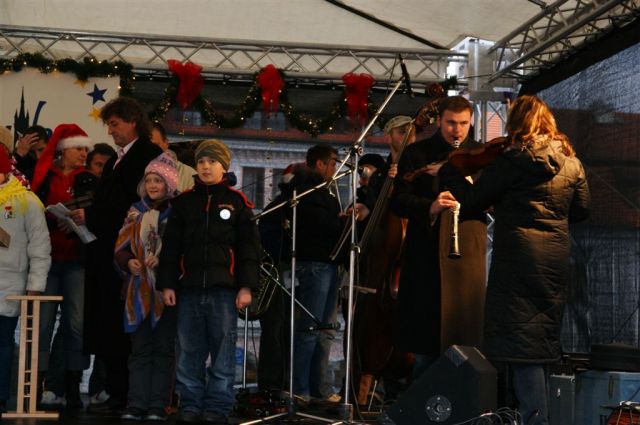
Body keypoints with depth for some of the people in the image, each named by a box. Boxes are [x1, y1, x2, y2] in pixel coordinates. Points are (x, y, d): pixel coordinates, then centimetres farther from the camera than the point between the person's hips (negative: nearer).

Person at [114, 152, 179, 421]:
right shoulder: (136, 212, 13)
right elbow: (121, 249, 12)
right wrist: (129, 262, -8)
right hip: (140, 290, 4)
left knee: (163, 349, 1)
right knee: (140, 350, 4)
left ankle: (158, 407, 3)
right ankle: (136, 405, 4)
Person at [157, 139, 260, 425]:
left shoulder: (237, 201, 5)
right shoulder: (184, 201, 12)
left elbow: (249, 246, 2)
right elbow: (170, 246, 12)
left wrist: (246, 286, -4)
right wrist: (167, 284, 5)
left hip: (224, 288, -2)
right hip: (189, 287, 3)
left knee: (223, 350, -1)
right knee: (188, 351, 5)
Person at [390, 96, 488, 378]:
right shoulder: (416, 153, 6)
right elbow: (399, 201, 0)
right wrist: (429, 207, -19)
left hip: (468, 251, 0)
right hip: (425, 254, 0)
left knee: (464, 330, -3)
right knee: (425, 333, 5)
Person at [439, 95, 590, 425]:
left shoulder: (513, 160, -10)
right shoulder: (571, 162, 8)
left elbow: (472, 200, -8)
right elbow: (581, 210, 16)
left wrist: (448, 172, 6)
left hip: (519, 258, -7)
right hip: (556, 259, 7)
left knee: (521, 343, -4)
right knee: (543, 338, 16)